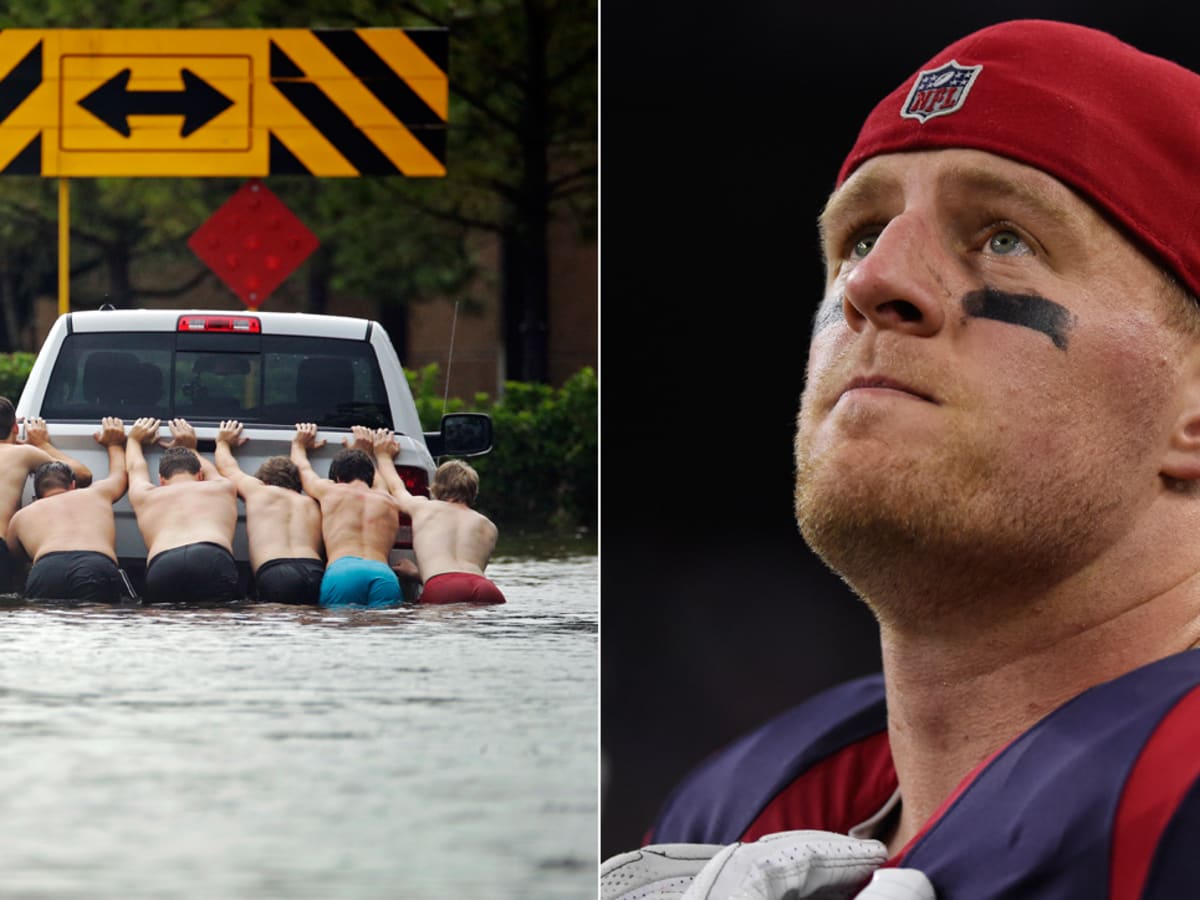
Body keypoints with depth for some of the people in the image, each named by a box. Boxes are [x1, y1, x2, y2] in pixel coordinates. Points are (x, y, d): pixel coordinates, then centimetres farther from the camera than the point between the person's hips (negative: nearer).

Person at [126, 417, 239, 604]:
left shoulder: (146, 496, 35)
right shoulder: (223, 489, 35)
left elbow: (135, 469, 59)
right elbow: (210, 471, 61)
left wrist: (134, 440, 78)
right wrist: (190, 448, 78)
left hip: (161, 565, 2)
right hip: (215, 559, -2)